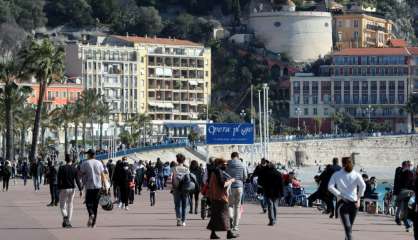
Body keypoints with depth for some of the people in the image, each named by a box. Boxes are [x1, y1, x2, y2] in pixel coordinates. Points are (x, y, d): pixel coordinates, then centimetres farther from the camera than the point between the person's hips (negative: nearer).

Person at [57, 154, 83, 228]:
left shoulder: (61, 168, -7)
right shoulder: (74, 169, 0)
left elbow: (59, 179, -10)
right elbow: (77, 180, -2)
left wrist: (59, 188, -6)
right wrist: (80, 190, 1)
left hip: (64, 189, -3)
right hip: (72, 189, 3)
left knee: (62, 205, 5)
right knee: (70, 205, 11)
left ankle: (65, 216, -24)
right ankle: (68, 222, 10)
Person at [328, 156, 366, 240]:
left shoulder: (336, 175, 3)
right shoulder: (356, 175, 3)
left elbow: (330, 187, -10)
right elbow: (363, 185, -13)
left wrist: (339, 195, -5)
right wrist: (359, 198, -4)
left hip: (342, 202, -2)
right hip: (354, 203, 2)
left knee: (347, 226, -12)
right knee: (349, 226, 18)